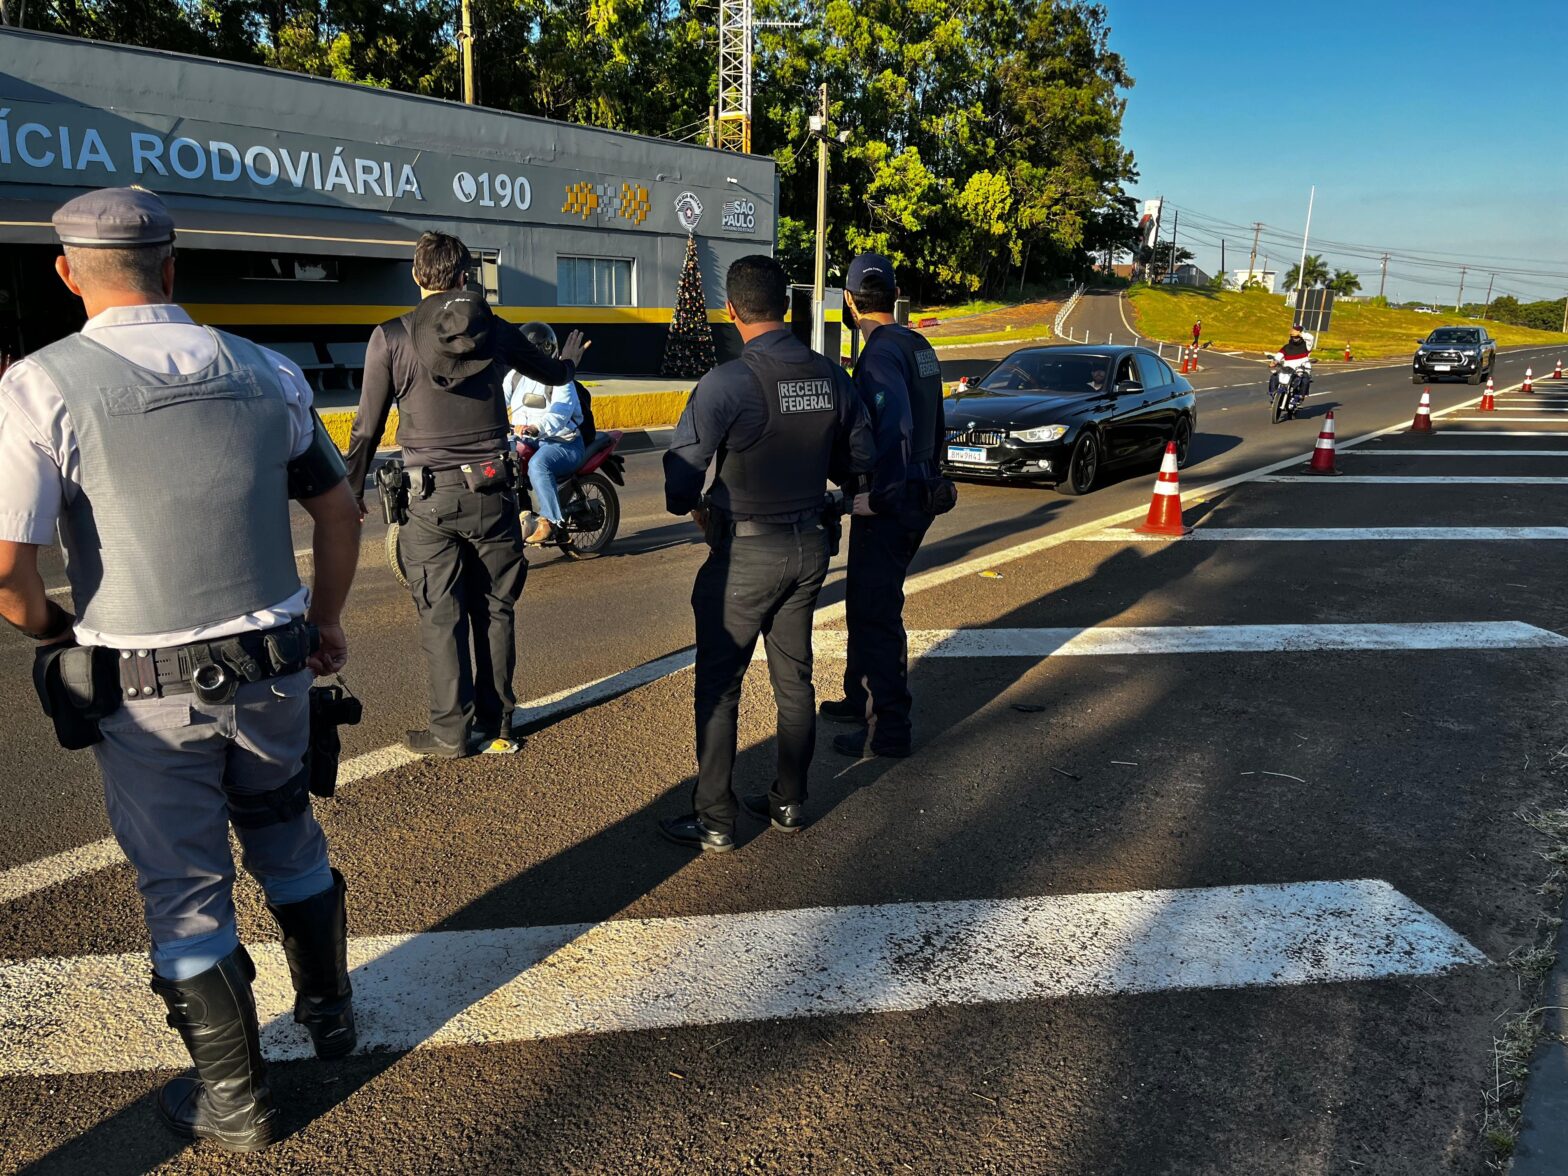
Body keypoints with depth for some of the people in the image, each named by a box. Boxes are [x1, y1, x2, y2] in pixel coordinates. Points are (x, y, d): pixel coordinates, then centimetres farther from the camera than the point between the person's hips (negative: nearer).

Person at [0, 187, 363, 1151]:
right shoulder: (266, 372, 0)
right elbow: (338, 508, 7)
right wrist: (328, 618, 20)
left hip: (144, 690, -3)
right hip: (272, 667, 3)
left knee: (186, 889, 13)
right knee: (287, 837, 25)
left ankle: (236, 1101, 29)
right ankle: (330, 1011, 44)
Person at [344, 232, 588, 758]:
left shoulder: (391, 338, -3)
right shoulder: (497, 331, 4)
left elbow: (367, 428, -1)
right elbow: (552, 372, 23)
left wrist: (352, 490, 14)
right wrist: (571, 358, 47)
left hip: (431, 498, -2)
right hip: (493, 492, 2)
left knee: (442, 616, 5)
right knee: (494, 610, 11)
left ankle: (450, 731, 12)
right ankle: (496, 725, 19)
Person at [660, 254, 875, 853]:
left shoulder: (727, 382, -19)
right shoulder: (830, 376, -1)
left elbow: (681, 474, -19)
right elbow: (859, 460, 9)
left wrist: (696, 510, 2)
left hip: (746, 553, -6)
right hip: (810, 546, 6)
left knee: (718, 687, 5)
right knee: (794, 678, 17)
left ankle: (714, 821, 12)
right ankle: (789, 802, 29)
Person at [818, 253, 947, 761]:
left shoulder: (880, 353, -18)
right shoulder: (918, 347, 11)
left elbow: (895, 428, -31)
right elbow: (932, 424, 17)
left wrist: (877, 495, -25)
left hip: (886, 504, -10)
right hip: (916, 494, 10)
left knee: (876, 613, -1)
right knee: (863, 602, 22)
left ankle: (887, 729, 7)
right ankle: (861, 696, 36)